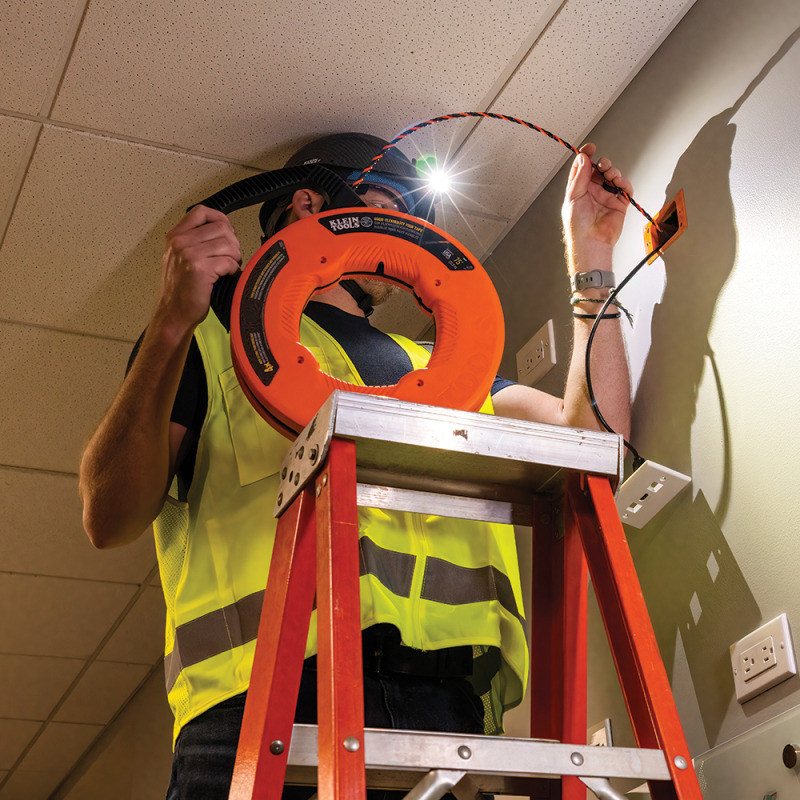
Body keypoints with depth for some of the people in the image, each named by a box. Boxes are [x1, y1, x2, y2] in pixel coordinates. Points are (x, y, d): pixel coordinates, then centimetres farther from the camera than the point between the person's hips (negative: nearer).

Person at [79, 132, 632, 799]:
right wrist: (173, 323, -6)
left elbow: (593, 435, 19)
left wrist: (591, 255, 24)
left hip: (446, 694, 4)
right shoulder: (216, 333, 18)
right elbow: (109, 520, 4)